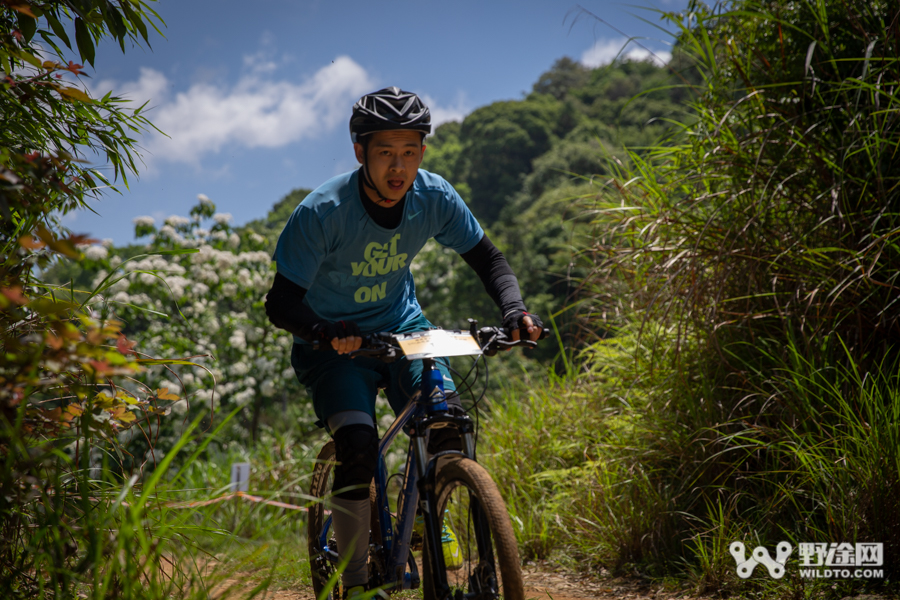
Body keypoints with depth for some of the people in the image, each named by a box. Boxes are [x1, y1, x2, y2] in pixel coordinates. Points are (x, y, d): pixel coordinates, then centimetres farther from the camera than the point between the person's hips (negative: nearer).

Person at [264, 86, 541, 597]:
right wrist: (322, 330, -43)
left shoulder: (434, 197, -15)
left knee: (449, 421, -19)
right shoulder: (323, 212, -26)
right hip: (335, 341, -3)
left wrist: (514, 308, -21)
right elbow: (281, 303, -22)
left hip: (402, 326, 3)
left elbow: (487, 257, -2)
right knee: (358, 445, -24)